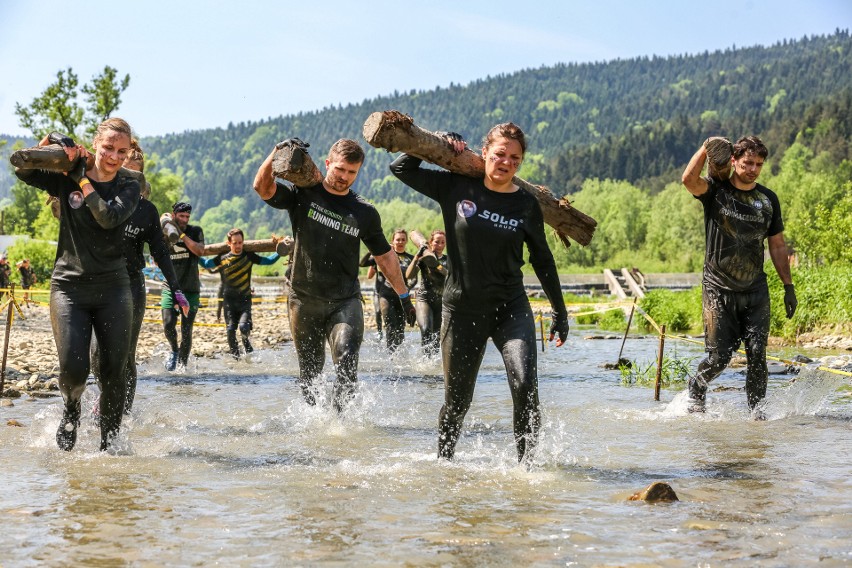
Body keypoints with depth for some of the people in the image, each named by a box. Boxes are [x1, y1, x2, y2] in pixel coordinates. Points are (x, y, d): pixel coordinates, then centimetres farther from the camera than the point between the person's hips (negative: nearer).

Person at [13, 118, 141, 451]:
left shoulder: (129, 187, 3)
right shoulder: (66, 179, 4)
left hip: (113, 288, 1)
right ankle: (71, 409, 21)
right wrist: (48, 142, -14)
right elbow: (23, 171, -5)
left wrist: (82, 180, -11)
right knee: (73, 367, -14)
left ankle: (110, 443, 13)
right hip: (69, 286, -1)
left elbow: (109, 217, -15)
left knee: (114, 371, -3)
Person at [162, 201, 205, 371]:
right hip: (170, 287, 0)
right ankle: (174, 350, 16)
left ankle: (183, 364, 11)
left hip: (191, 289, 0)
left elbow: (200, 251, -15)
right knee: (168, 324, -14)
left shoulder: (195, 231, 2)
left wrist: (181, 234, -17)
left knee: (186, 330, -2)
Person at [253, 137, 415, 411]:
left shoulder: (365, 213, 5)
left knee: (346, 358, -23)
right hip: (304, 299, 0)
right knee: (310, 369, 8)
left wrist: (404, 296, 17)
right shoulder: (302, 195, 1)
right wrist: (277, 153, -28)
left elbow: (385, 256, 15)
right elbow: (262, 187, -14)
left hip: (345, 301, 0)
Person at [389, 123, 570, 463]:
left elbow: (542, 260, 9)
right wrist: (440, 143, 0)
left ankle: (527, 463, -11)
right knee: (457, 399, 10)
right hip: (462, 309, 0)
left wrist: (560, 313, 11)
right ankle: (443, 461, 32)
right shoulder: (456, 188, -1)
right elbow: (401, 169, 7)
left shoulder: (526, 206, -1)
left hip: (511, 308, 0)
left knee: (525, 386, -21)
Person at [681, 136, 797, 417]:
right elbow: (689, 179, -24)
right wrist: (707, 147, -17)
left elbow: (777, 246, 13)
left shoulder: (768, 199, 8)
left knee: (758, 353, -5)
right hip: (719, 289, -3)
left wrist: (788, 286, 10)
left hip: (756, 290, 3)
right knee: (720, 356, -1)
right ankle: (696, 389, 27)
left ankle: (755, 407, 12)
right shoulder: (716, 190, -1)